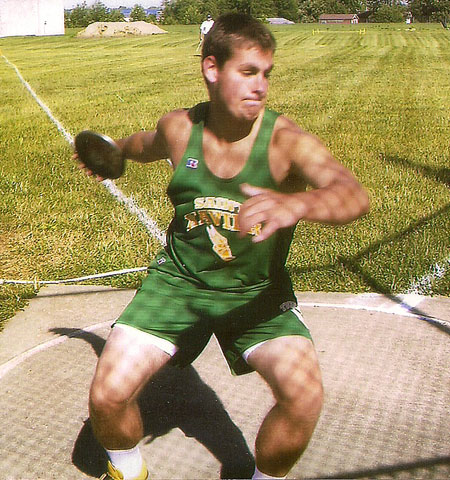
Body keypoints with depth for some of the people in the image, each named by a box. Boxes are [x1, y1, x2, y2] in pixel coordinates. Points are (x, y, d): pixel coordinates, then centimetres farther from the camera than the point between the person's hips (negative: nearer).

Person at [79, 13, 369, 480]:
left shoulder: (285, 140, -18)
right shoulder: (178, 128, -7)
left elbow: (354, 195, -35)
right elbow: (148, 144, 18)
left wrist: (298, 203, -56)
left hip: (258, 292, -1)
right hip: (178, 280, 2)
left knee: (304, 393, -24)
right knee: (107, 394, -12)